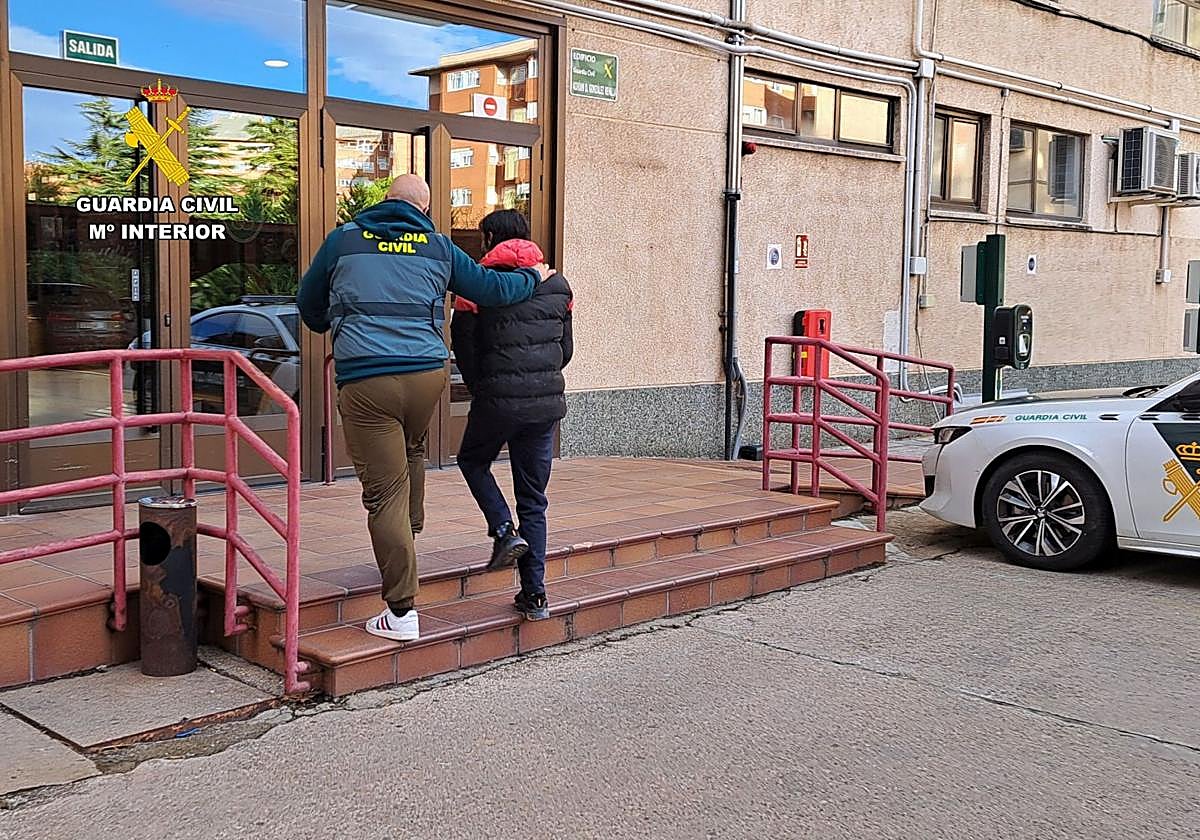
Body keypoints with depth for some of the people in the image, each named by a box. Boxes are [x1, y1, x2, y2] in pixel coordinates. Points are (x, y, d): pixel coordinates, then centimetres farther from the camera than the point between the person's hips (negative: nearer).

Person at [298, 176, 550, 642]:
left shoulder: (344, 240, 11)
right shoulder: (438, 246, 12)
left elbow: (308, 303, 22)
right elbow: (491, 288, 16)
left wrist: (335, 331, 44)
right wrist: (534, 276, 36)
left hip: (365, 379, -2)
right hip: (428, 372, 3)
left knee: (385, 491, -3)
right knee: (411, 453, 32)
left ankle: (401, 612, -3)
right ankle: (408, 541, 42)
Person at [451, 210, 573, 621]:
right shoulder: (557, 284, 9)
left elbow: (463, 345, -2)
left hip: (498, 401, -4)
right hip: (547, 402, 4)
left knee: (473, 461, 26)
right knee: (534, 500, 11)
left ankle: (505, 532, 4)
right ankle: (534, 595, 10)